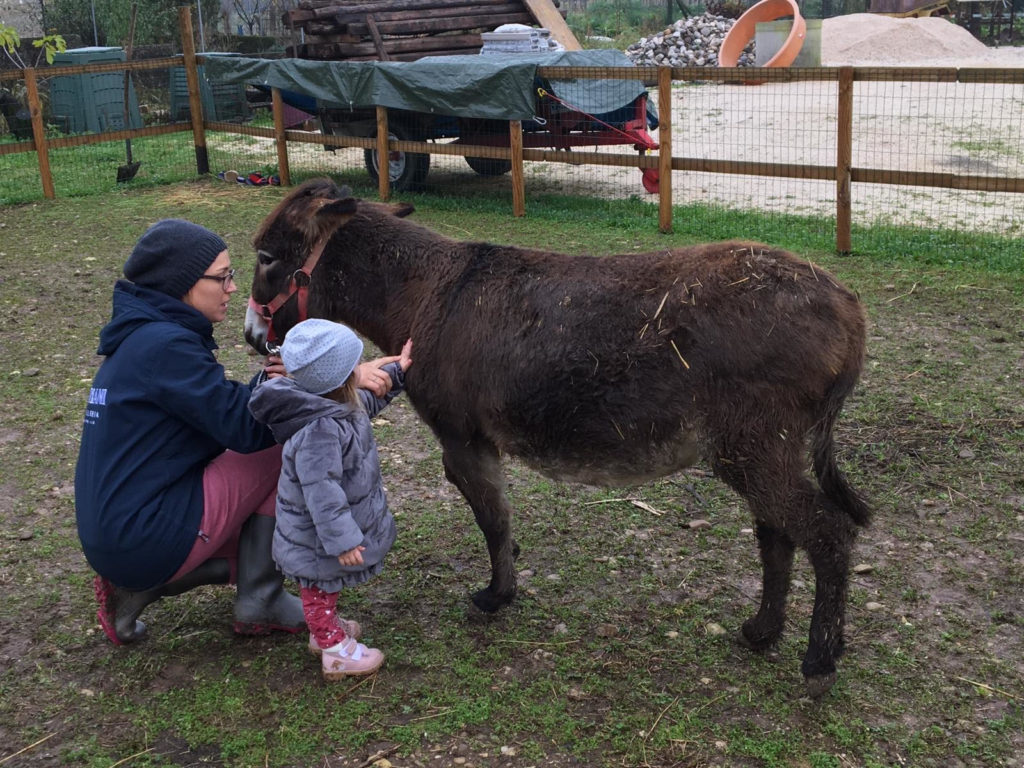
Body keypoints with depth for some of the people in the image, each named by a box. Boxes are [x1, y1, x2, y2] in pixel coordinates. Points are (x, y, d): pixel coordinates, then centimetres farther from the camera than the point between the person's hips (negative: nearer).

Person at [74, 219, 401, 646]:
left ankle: (137, 587, 13)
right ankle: (260, 602, 2)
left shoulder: (143, 337, 12)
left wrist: (270, 384, -5)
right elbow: (243, 429, -20)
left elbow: (218, 420, 12)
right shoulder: (165, 345, -18)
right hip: (147, 540, -10)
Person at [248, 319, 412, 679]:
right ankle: (335, 649, 30)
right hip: (317, 540, -10)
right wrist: (341, 539, -32)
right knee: (320, 587, 13)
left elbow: (368, 401, 20)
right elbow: (321, 491, -36)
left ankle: (326, 627, 51)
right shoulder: (319, 429, -37)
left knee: (325, 586, 30)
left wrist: (396, 373, 19)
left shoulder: (337, 405, -5)